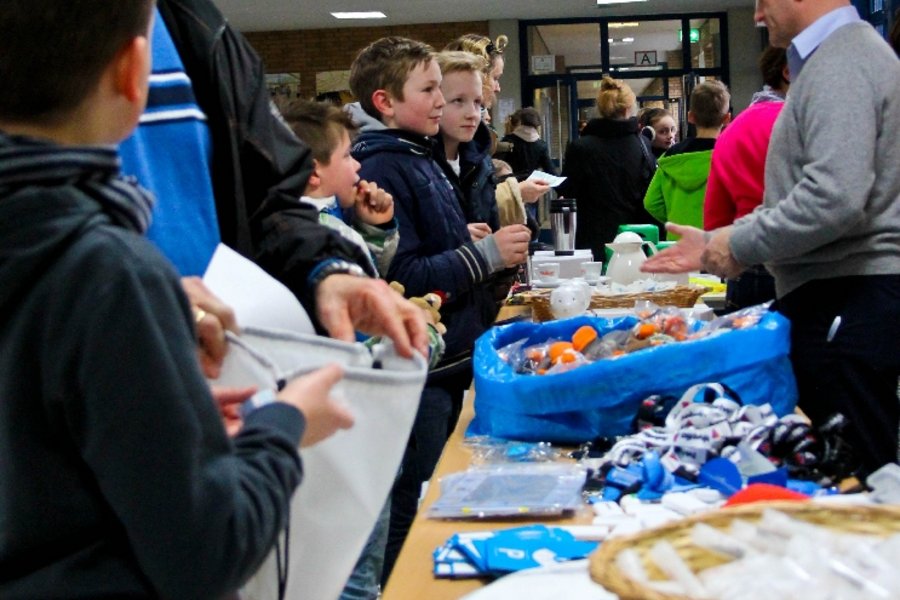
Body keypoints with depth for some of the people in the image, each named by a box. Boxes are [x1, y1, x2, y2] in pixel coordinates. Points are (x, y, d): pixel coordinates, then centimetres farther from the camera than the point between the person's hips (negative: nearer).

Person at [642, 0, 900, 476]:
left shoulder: (840, 63, -13)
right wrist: (716, 242, 16)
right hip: (831, 297, 10)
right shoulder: (828, 62, 20)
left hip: (845, 303, -10)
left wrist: (740, 245, -13)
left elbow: (836, 198, -26)